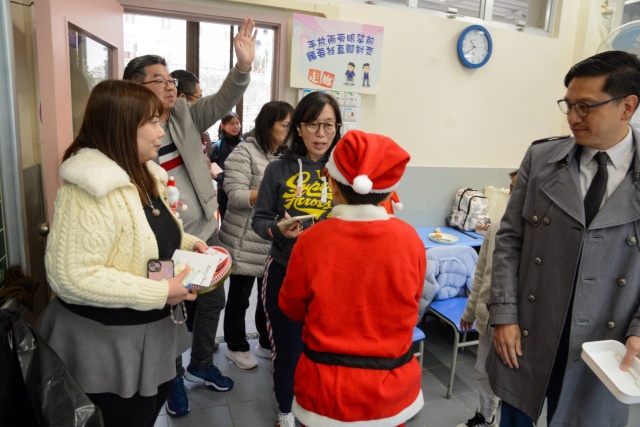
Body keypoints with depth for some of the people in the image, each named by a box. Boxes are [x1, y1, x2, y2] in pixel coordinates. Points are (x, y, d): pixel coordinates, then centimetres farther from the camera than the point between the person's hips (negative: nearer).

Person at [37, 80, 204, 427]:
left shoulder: (143, 175, 7)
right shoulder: (89, 188, -25)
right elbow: (70, 277, -30)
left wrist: (186, 242, 0)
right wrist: (161, 292, -27)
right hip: (104, 344, -9)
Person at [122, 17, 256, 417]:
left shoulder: (185, 115, 3)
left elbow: (222, 101, -10)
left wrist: (243, 65, -26)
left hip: (206, 232, 5)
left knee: (213, 300, 18)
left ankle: (201, 364, 43)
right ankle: (174, 377, 38)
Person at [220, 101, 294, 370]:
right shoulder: (244, 153, -11)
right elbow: (235, 196, -18)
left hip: (275, 245, 6)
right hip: (245, 245, -6)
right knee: (239, 298, 11)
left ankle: (267, 344, 36)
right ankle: (236, 347, 29)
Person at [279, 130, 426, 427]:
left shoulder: (312, 240, -19)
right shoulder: (410, 239, -14)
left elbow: (292, 309, -2)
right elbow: (411, 302, 2)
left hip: (328, 390, -1)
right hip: (393, 387, 2)